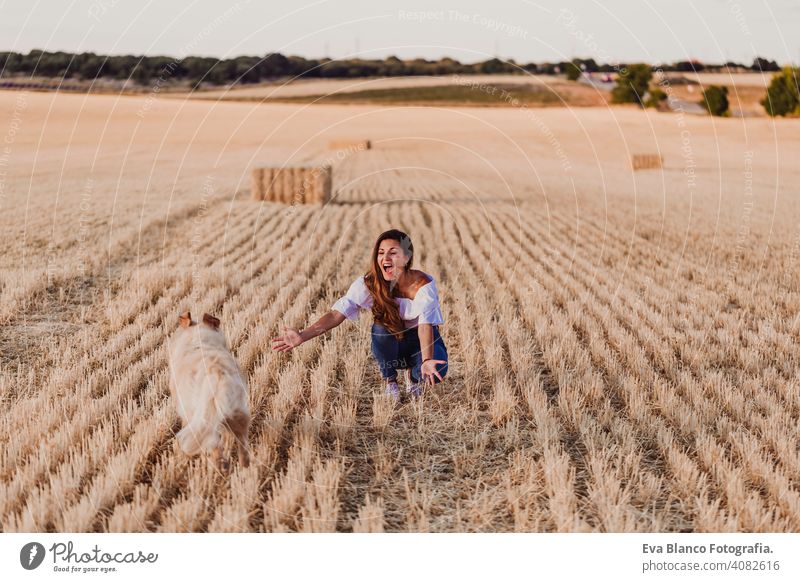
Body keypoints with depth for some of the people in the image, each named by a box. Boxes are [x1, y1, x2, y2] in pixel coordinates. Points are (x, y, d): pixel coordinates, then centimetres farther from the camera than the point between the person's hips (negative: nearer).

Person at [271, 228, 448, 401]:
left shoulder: (423, 284, -27)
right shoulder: (369, 284, -22)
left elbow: (425, 325, -39)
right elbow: (337, 313, -29)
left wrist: (426, 361, -57)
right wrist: (302, 336, -43)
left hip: (420, 341, -1)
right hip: (390, 345, 1)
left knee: (436, 370, -32)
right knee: (381, 327, -34)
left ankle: (416, 377, 8)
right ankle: (390, 382, -6)